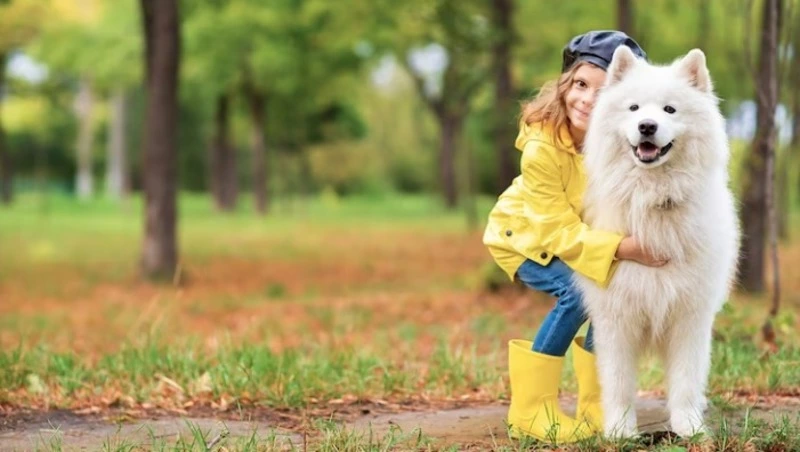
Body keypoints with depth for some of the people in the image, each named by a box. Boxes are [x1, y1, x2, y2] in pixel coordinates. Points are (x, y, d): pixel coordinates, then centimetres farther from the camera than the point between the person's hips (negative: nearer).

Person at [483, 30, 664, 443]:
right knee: (577, 292, -27)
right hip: (524, 234, -5)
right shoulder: (541, 146, -34)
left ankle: (595, 410, 3)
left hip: (582, 234, 5)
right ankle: (529, 412, -17)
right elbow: (561, 230, -33)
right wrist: (621, 249, -48)